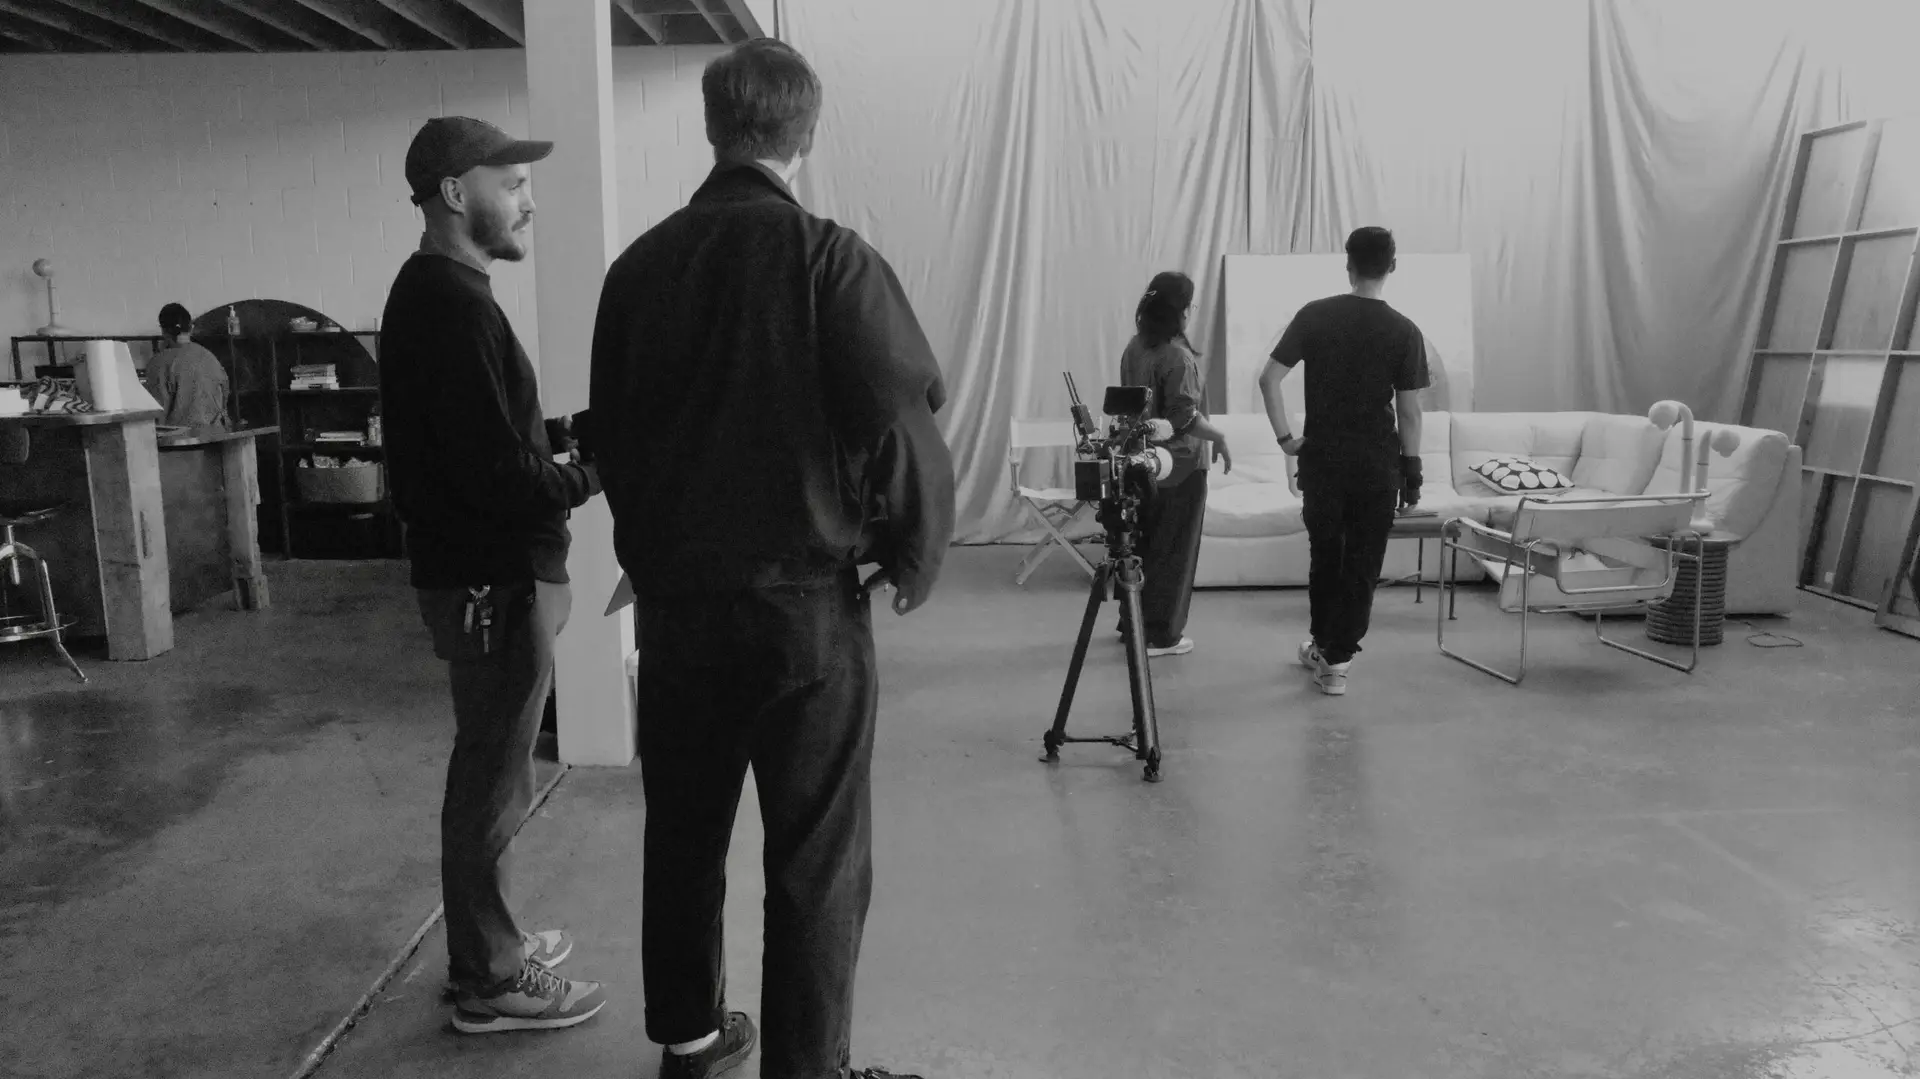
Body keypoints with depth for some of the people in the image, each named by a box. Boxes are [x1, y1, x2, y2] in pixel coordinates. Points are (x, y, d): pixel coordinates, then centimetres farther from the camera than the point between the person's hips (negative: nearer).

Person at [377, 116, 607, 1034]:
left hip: (479, 569, 10)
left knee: (488, 774, 19)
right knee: (493, 784, 2)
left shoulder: (429, 292, 13)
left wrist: (562, 430, 6)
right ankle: (489, 982, 16)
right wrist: (591, 478, -11)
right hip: (495, 579, -10)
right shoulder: (454, 304, -20)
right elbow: (497, 476, -25)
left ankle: (489, 946, 33)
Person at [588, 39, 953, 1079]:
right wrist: (914, 561, 1)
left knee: (682, 833, 19)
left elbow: (609, 435, 11)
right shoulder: (828, 257, -12)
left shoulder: (639, 264, 3)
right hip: (805, 599, -5)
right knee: (816, 858, 5)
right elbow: (903, 424, -15)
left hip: (675, 597, 5)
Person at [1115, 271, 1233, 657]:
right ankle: (1161, 635, 8)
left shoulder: (1135, 348, 4)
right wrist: (1219, 437, -8)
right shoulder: (1178, 356, -19)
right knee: (1173, 550, 2)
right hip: (1179, 465, -8)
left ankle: (1132, 622, 27)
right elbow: (1185, 416, -21)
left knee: (1143, 543, 17)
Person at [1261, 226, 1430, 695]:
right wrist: (1412, 470, 5)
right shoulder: (1404, 331, -5)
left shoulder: (1314, 316, -3)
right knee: (1362, 564, 7)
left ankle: (1322, 646, 32)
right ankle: (1337, 660, 6)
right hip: (1377, 464, -1)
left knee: (1324, 556, 18)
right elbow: (1409, 411, -4)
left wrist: (1285, 437, 1)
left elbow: (1268, 379, -7)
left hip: (1322, 458, 2)